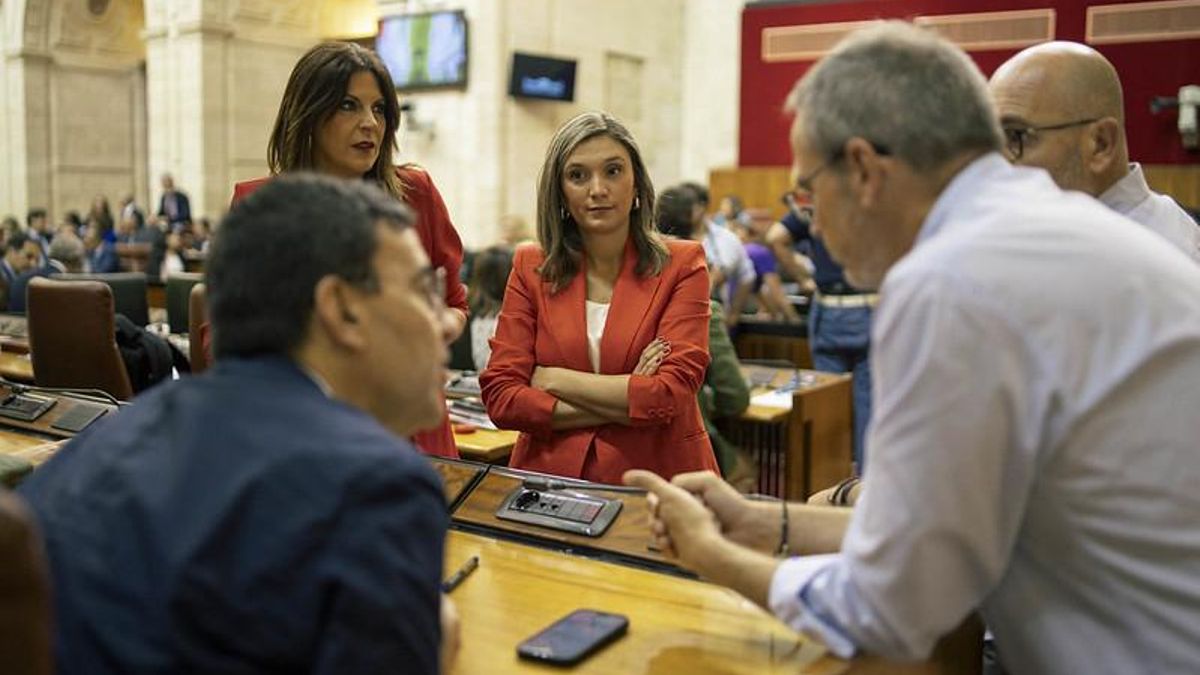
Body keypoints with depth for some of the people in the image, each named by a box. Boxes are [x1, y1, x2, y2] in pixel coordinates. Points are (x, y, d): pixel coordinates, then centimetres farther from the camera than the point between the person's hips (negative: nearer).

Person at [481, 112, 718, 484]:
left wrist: (553, 379, -5)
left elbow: (672, 394, -9)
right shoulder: (531, 268, 6)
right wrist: (628, 400, -9)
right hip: (550, 480, 2)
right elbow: (500, 396, -2)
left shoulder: (682, 265, 1)